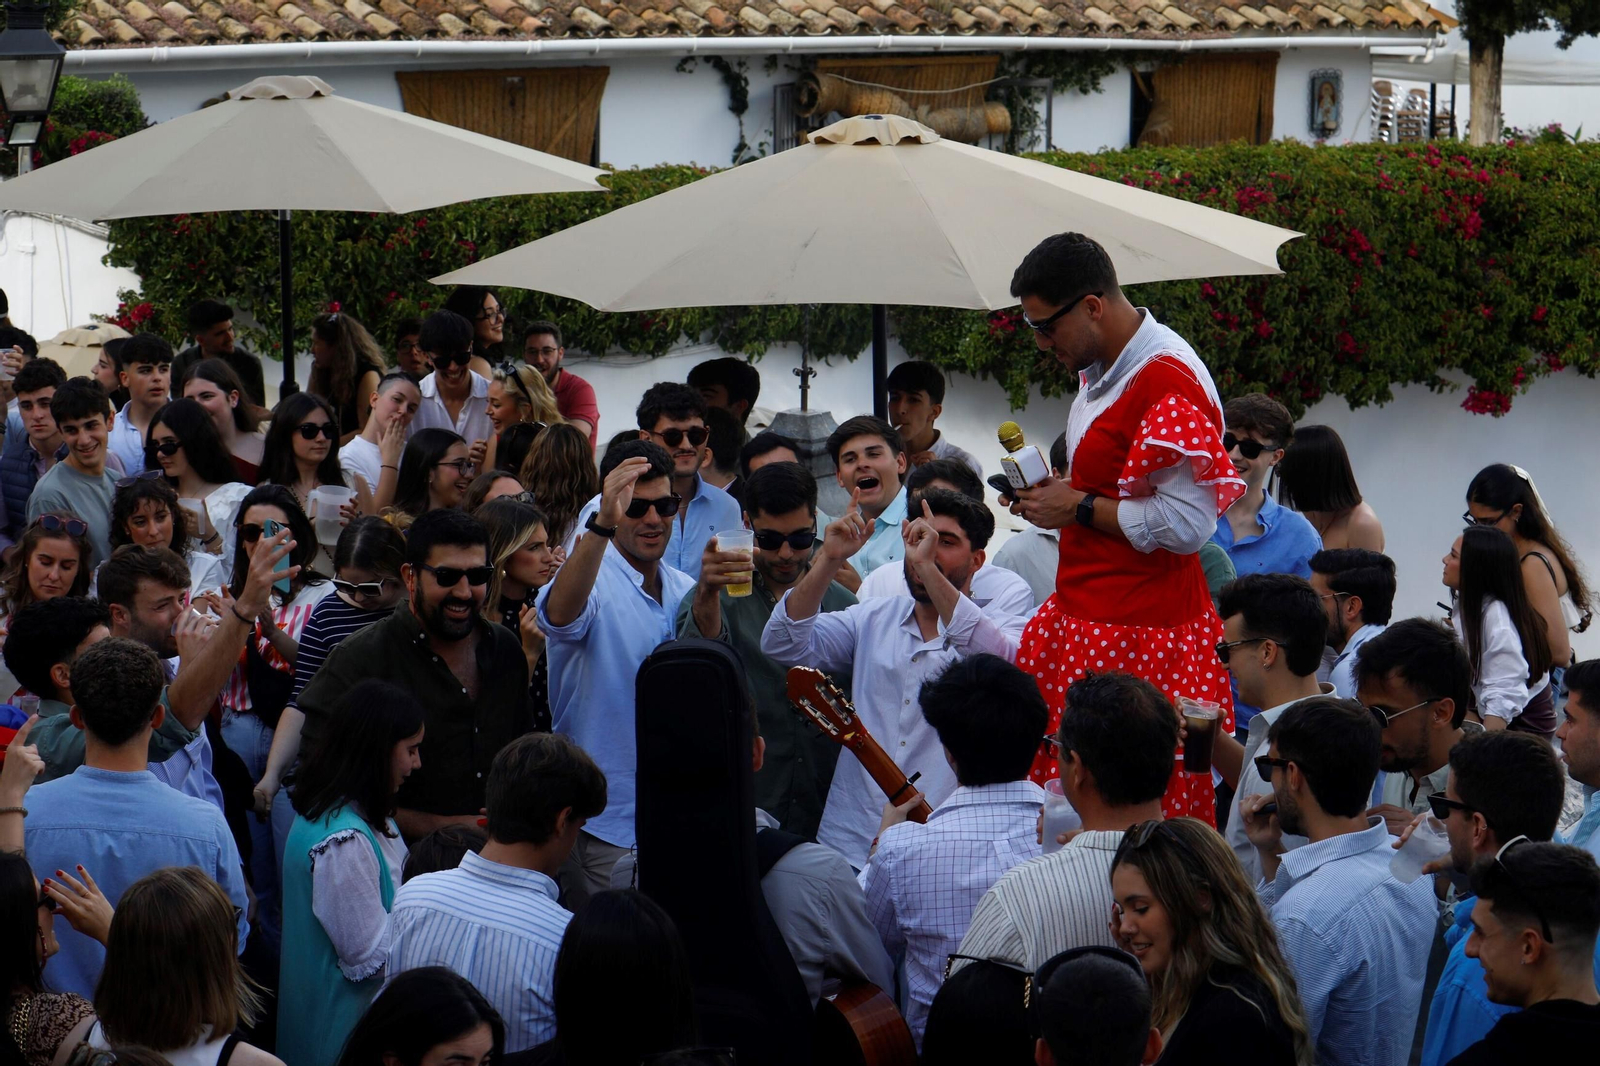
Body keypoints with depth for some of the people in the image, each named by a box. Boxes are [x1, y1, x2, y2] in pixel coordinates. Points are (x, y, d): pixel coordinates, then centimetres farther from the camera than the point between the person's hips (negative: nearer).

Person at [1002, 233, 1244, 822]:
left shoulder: (1167, 383, -18)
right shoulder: (1102, 370, 15)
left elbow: (1187, 523, -23)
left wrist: (1079, 508, -13)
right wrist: (1054, 495, 11)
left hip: (1139, 635, -10)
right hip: (1083, 619, 10)